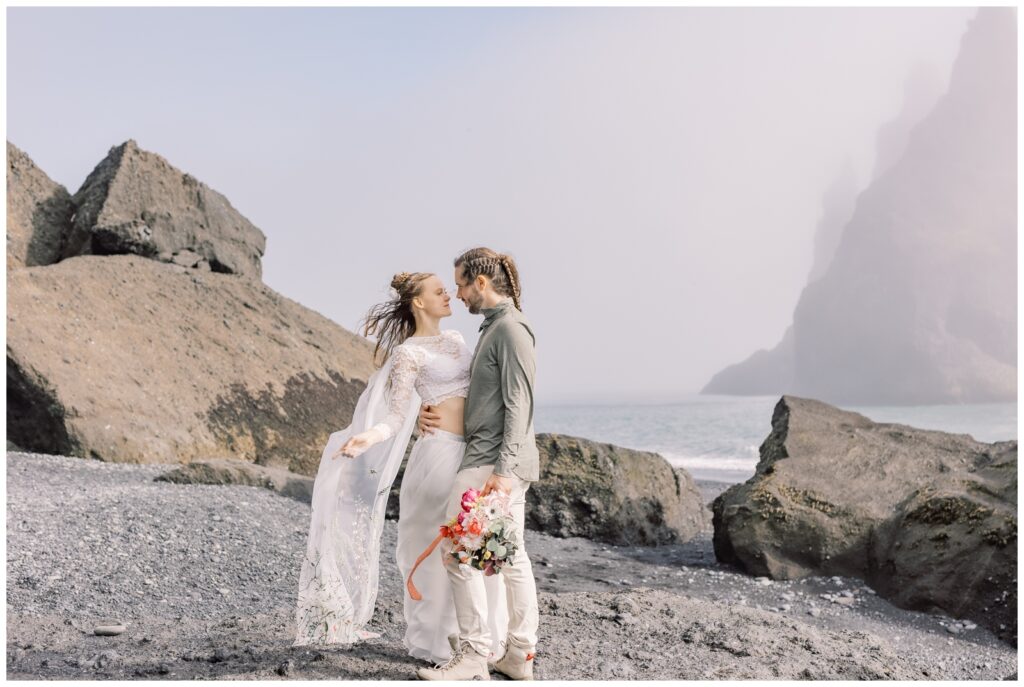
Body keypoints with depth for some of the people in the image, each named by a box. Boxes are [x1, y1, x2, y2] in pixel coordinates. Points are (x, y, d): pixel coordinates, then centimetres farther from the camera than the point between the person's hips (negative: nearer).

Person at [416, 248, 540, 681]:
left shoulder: (509, 328, -13)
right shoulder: (495, 327, 17)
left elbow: (518, 405, -19)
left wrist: (503, 469, -25)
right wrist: (443, 417, 5)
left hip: (493, 460, -10)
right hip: (501, 461, 10)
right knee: (512, 556, 11)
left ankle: (473, 658, -3)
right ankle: (520, 654, 16)